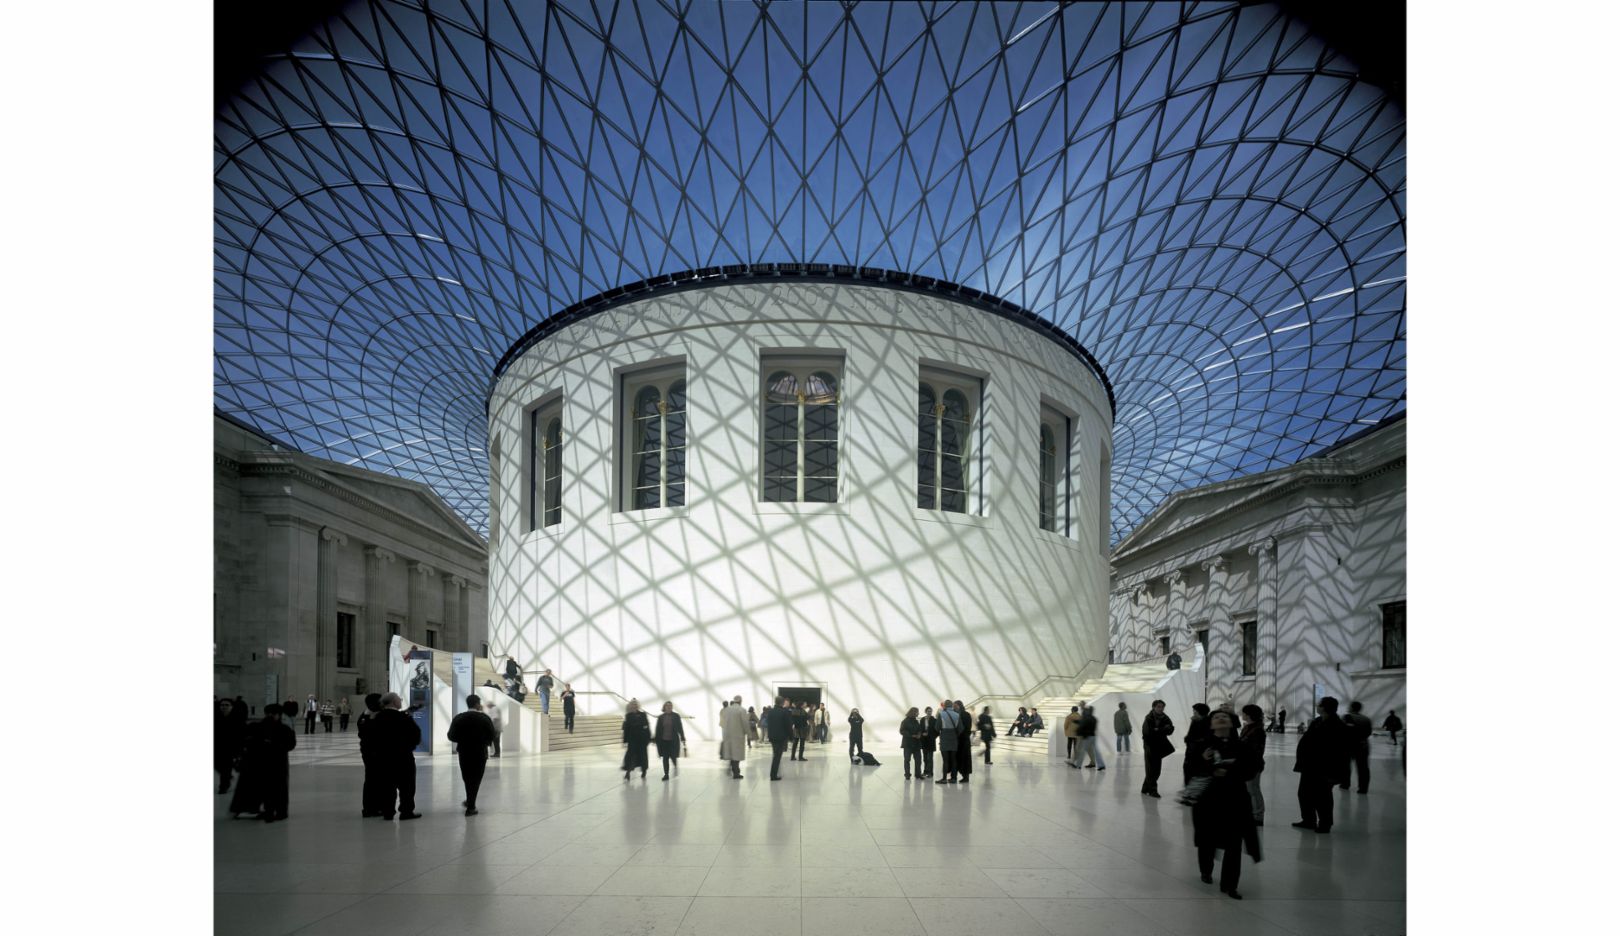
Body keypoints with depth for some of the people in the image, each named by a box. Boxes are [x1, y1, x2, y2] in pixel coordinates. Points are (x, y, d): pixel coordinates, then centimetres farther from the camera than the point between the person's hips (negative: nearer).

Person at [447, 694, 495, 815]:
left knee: (467, 778, 20)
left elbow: (451, 736, -5)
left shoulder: (458, 718, -4)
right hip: (480, 753, -2)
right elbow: (492, 736, -8)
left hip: (464, 752, 3)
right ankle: (470, 807, 5)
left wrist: (463, 740, 13)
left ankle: (470, 802, 33)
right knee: (476, 779, 6)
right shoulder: (484, 718, -9)